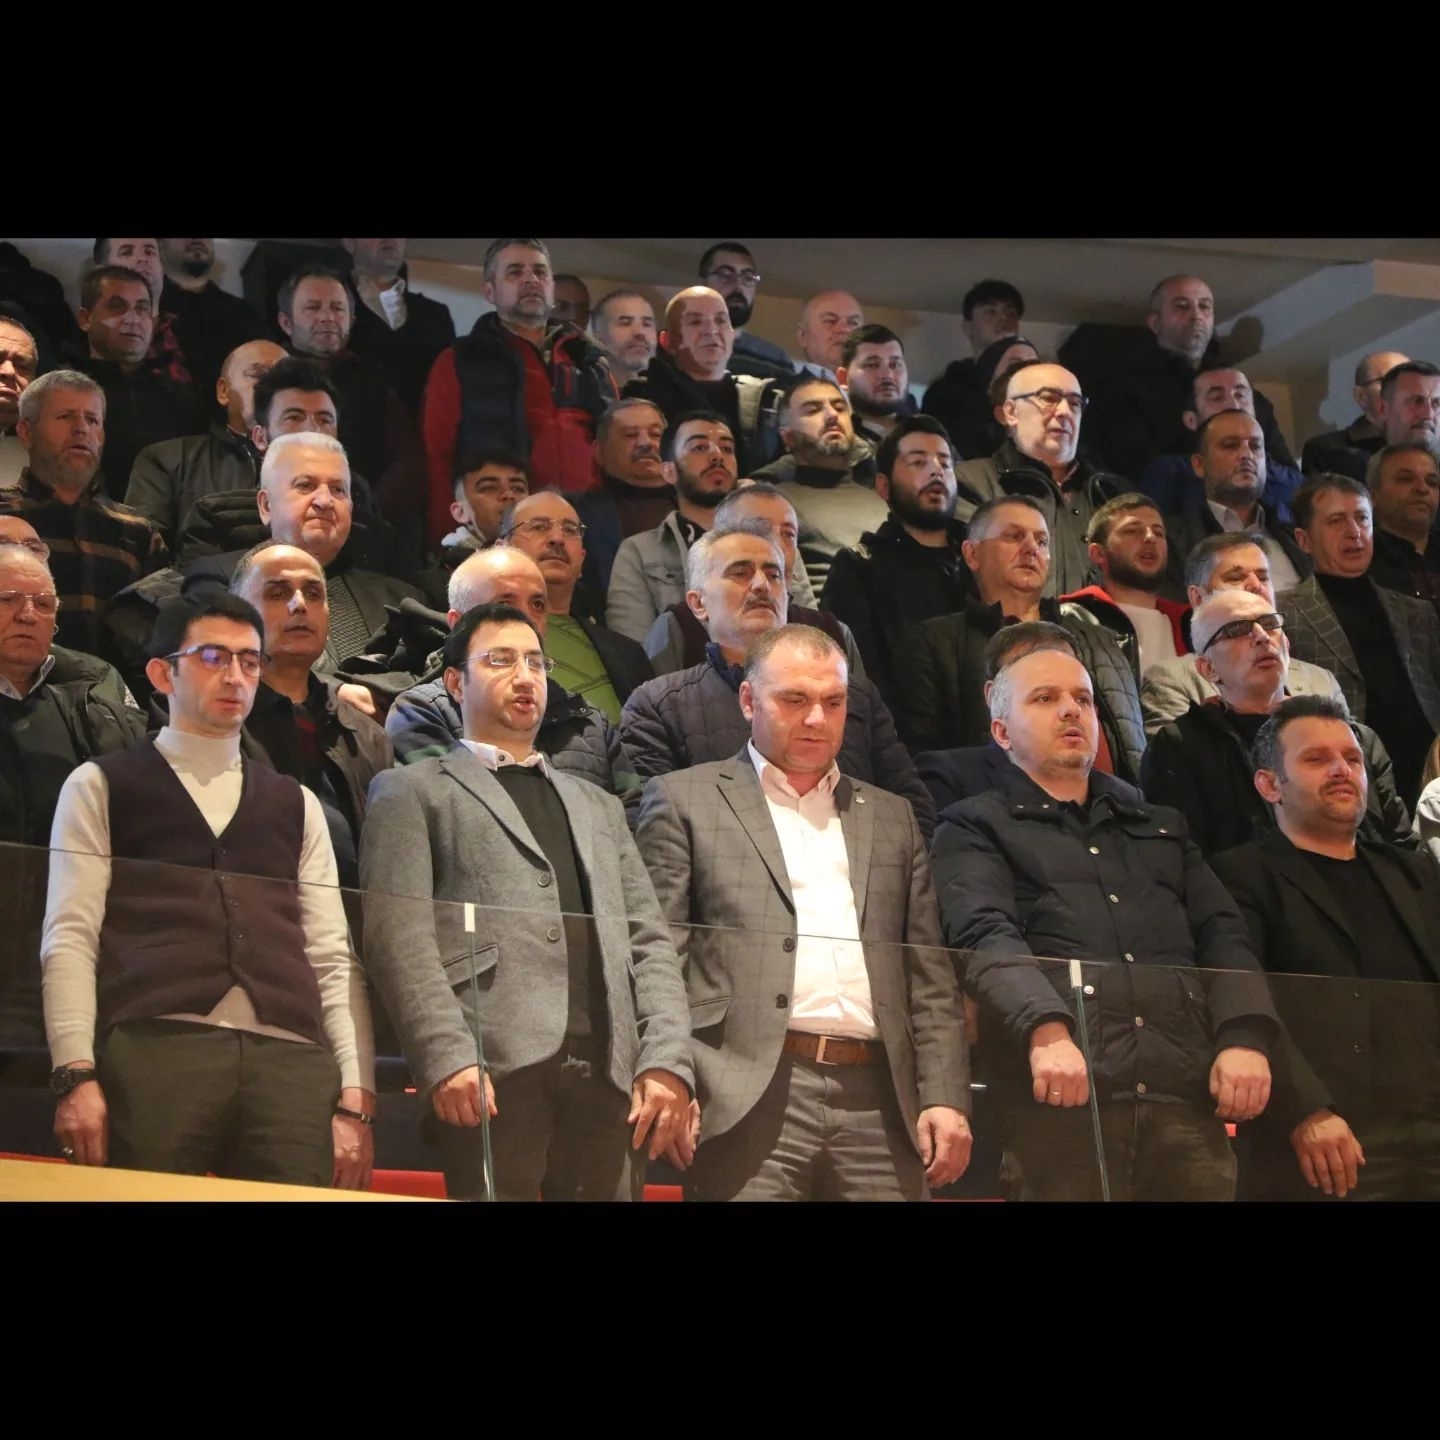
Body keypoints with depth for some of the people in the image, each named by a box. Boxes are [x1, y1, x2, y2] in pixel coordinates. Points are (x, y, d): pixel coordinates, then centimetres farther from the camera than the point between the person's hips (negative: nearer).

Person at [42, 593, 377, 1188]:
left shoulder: (296, 805, 23)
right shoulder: (100, 786, 15)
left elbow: (333, 958, 16)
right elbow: (69, 938, 4)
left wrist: (355, 1098, 5)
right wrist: (77, 1075, -10)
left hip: (292, 1063, 2)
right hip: (153, 1052, -2)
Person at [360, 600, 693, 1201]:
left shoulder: (598, 807, 29)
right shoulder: (412, 792, 14)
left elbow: (648, 942, 18)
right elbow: (399, 936, -1)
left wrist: (666, 1061, 2)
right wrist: (447, 1057, -15)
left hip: (607, 1073, 4)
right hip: (494, 1067, -4)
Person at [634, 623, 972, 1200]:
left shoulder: (891, 817, 21)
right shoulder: (684, 800, 10)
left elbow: (929, 979, 17)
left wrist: (944, 1098, 6)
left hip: (878, 1102, 4)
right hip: (752, 1103, -3)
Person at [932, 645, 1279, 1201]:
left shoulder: (1162, 828, 27)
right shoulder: (975, 828, 11)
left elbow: (1222, 934, 15)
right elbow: (987, 939, -6)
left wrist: (1244, 1037, -5)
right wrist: (1046, 1030, -24)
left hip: (1188, 1097, 4)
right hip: (1061, 1098, -4)